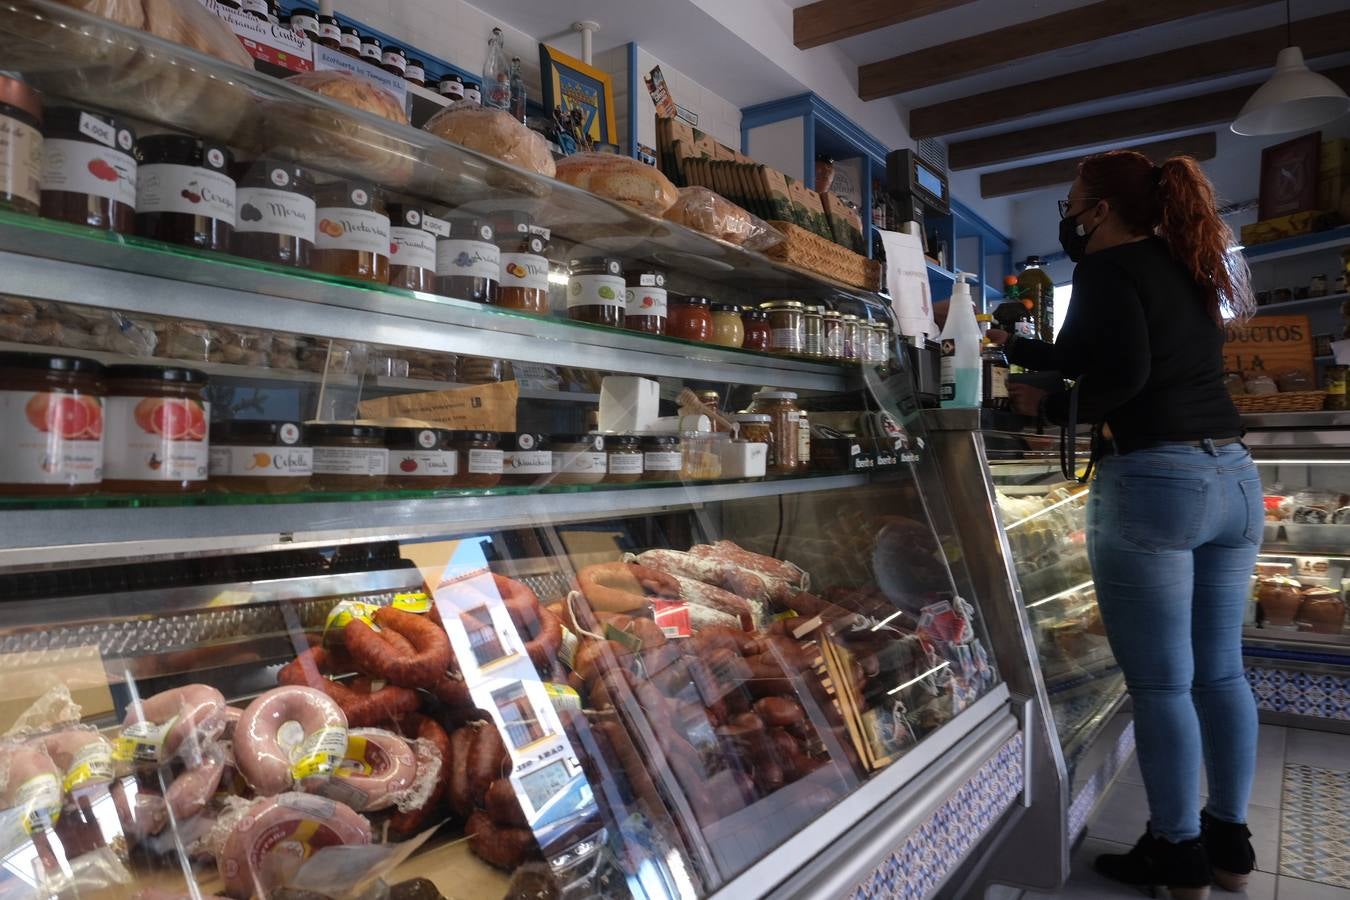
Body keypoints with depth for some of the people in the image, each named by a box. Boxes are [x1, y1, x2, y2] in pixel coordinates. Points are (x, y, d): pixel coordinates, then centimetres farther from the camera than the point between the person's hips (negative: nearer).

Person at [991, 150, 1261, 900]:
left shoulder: (1109, 268, -5)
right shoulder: (1185, 268, 19)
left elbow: (1124, 374, -19)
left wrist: (1049, 409, -4)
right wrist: (1015, 347, 31)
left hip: (1153, 483, -9)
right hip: (1233, 476, 9)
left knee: (1160, 684, 2)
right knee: (1219, 671, 15)